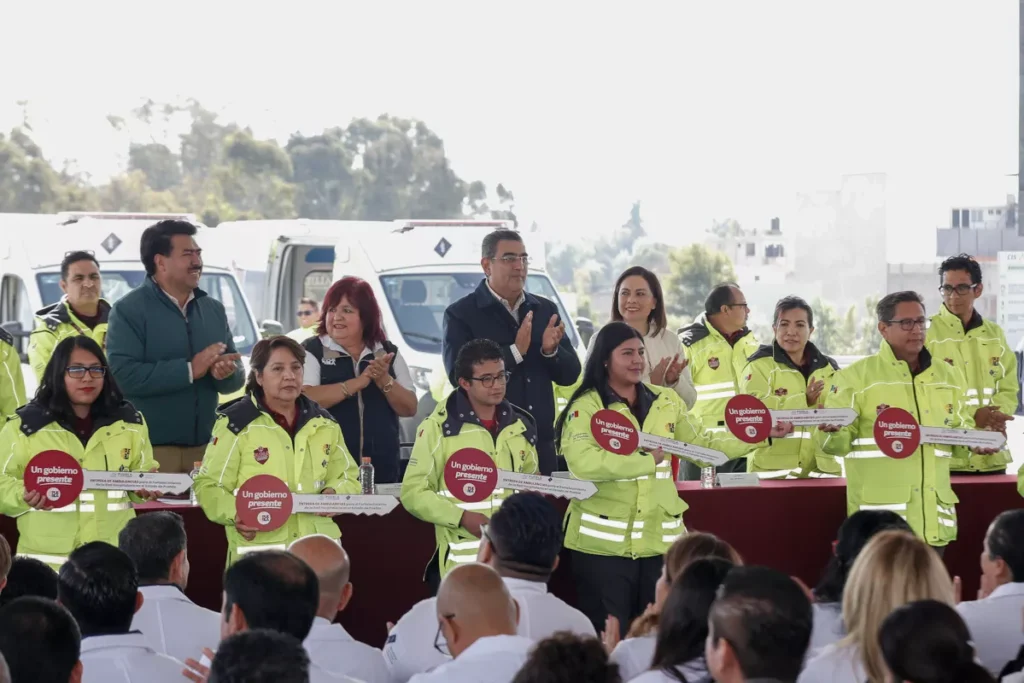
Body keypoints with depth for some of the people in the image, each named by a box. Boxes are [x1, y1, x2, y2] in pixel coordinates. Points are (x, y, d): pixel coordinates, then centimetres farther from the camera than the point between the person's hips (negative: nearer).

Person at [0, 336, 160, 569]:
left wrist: (145, 488, -4)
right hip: (47, 557, -2)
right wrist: (24, 496, -19)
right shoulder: (26, 425, 0)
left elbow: (142, 473, 18)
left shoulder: (128, 422, 9)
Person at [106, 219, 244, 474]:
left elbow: (237, 377, 16)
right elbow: (122, 375, -18)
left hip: (205, 447, 5)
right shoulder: (129, 310, -4)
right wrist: (188, 370, -18)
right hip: (150, 449, -5)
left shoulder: (214, 309, 15)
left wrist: (227, 373, -9)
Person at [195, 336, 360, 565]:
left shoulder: (324, 423, 13)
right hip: (257, 550, -4)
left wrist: (334, 494, -2)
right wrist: (235, 514, -20)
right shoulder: (237, 423, -3)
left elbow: (347, 477, 20)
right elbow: (208, 485, -2)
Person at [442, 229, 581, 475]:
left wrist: (551, 350, -10)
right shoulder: (460, 314, -2)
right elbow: (458, 376, -14)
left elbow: (570, 375, 12)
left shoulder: (545, 310, 13)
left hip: (541, 443, 4)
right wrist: (515, 352, -17)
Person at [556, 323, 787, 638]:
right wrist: (647, 460, -20)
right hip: (604, 541, -5)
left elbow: (703, 445, 17)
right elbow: (582, 462, -23)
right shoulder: (587, 407, -7)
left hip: (659, 539, 5)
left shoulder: (665, 401, 12)